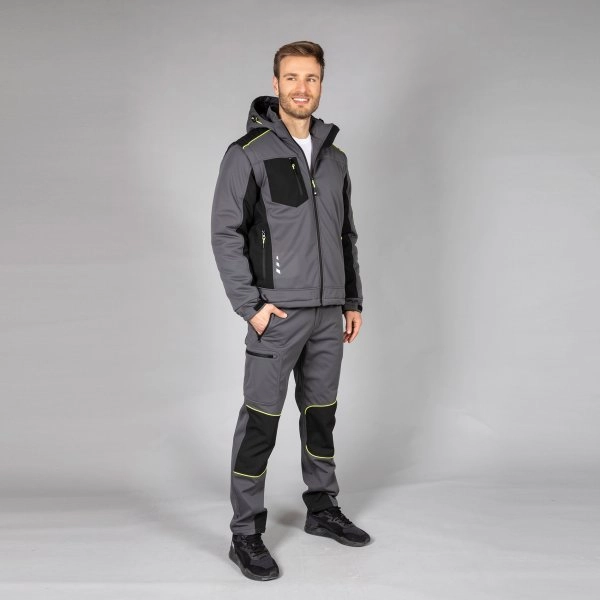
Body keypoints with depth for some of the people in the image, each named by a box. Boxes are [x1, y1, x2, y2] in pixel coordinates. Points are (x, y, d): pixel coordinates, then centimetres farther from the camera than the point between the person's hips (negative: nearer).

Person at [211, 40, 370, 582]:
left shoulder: (334, 158, 13)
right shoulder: (249, 153, -5)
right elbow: (225, 232, -9)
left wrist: (353, 301, 14)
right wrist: (250, 305, -14)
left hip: (328, 314, 6)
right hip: (277, 313, -6)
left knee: (322, 414, 15)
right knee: (261, 422, -2)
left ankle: (323, 509, 32)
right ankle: (246, 535, 9)